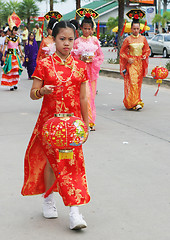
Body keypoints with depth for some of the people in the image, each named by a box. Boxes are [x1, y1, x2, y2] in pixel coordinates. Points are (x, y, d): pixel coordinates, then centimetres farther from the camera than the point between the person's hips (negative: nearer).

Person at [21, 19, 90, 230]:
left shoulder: (80, 66, 5)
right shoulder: (44, 65, -1)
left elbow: (83, 98, 9)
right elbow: (33, 94, -1)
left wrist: (86, 123, 9)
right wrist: (43, 91, -23)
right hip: (50, 120, -1)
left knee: (73, 161, -3)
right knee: (51, 159, 6)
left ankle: (74, 212, -3)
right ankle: (48, 199, 30)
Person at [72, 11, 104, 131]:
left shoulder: (95, 40, 8)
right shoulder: (77, 41, 4)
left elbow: (101, 56, 9)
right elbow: (72, 56, 5)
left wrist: (93, 59, -9)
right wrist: (81, 58, -13)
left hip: (92, 70, 2)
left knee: (91, 95, 4)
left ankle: (91, 121, 13)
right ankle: (88, 121, -10)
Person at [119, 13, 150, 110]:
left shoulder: (143, 38, 6)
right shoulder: (128, 39, -3)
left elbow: (147, 50, 16)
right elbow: (122, 52, 2)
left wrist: (145, 56, -3)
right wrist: (128, 59, -12)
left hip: (140, 63, 3)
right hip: (131, 63, -3)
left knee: (138, 83, 8)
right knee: (132, 83, -12)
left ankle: (137, 101, 19)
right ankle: (135, 103, -13)